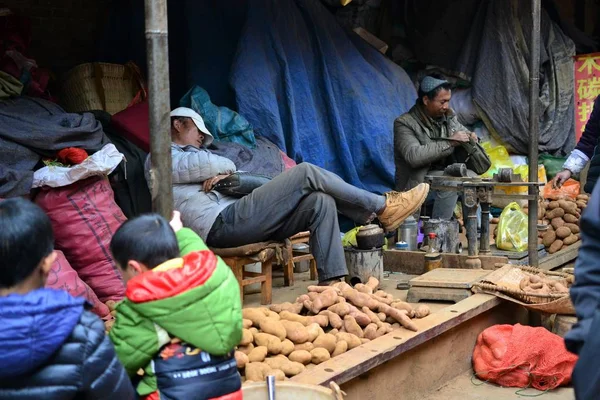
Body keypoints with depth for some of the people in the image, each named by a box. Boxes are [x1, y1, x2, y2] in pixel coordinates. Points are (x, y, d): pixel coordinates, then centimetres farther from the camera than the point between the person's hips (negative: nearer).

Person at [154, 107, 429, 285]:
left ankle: (330, 282, -14)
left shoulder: (191, 156, 35)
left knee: (320, 202, -7)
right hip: (222, 224, -9)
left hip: (233, 220, 9)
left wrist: (223, 176, 1)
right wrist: (226, 168, 10)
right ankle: (382, 208, -6)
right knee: (306, 172, -14)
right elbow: (210, 163, -11)